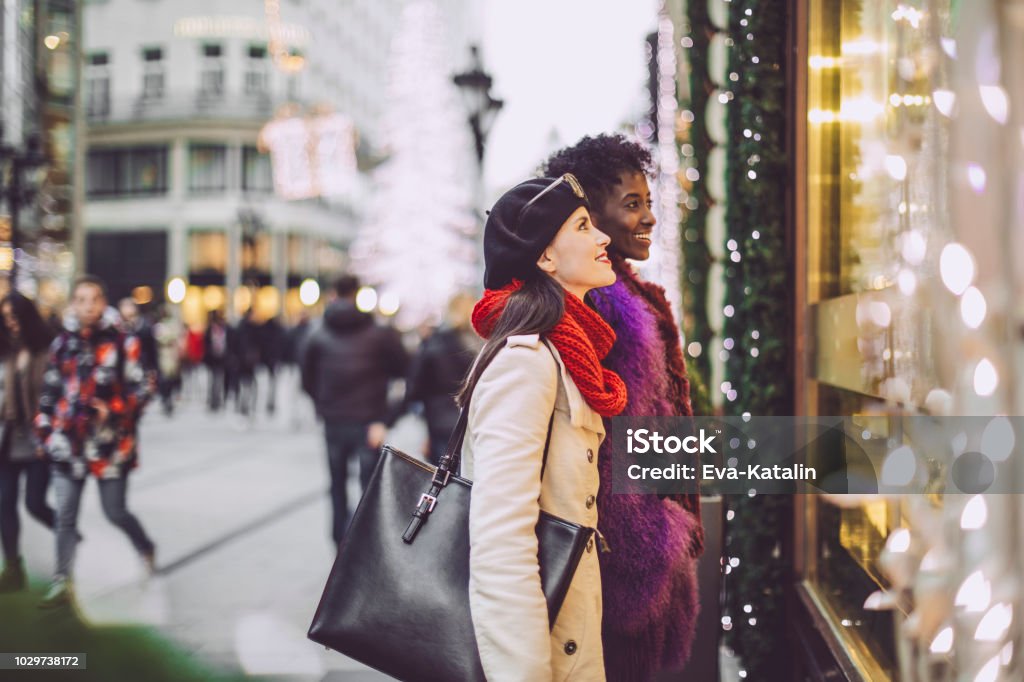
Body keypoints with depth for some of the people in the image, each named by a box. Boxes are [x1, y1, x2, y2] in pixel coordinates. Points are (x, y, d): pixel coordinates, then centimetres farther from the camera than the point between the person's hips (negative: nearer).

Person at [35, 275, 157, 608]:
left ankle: (145, 547, 36)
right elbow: (49, 392, 12)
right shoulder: (63, 343, 6)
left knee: (115, 512, 6)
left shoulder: (123, 343, -4)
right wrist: (44, 431, 8)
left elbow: (140, 389, -4)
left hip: (109, 444, -3)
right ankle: (61, 584, 10)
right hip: (68, 443, 3)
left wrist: (113, 411, -18)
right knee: (65, 517, 3)